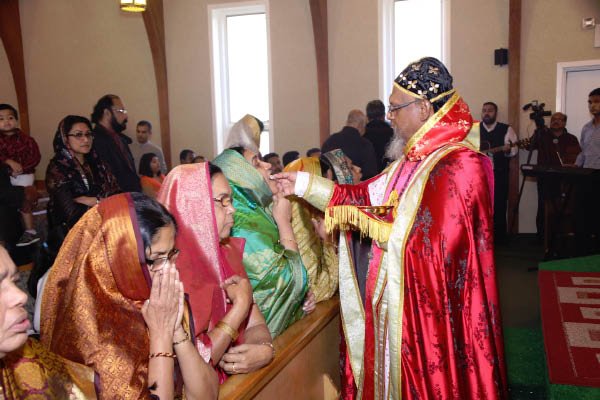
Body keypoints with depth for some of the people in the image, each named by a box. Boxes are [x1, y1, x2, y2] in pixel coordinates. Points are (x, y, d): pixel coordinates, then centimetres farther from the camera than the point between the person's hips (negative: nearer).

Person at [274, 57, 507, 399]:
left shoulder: (459, 165, -22)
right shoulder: (417, 157, 6)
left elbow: (437, 245, -27)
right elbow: (372, 195, 11)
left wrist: (364, 221, -17)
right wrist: (306, 184, 9)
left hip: (433, 311, -8)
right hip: (400, 300, 8)